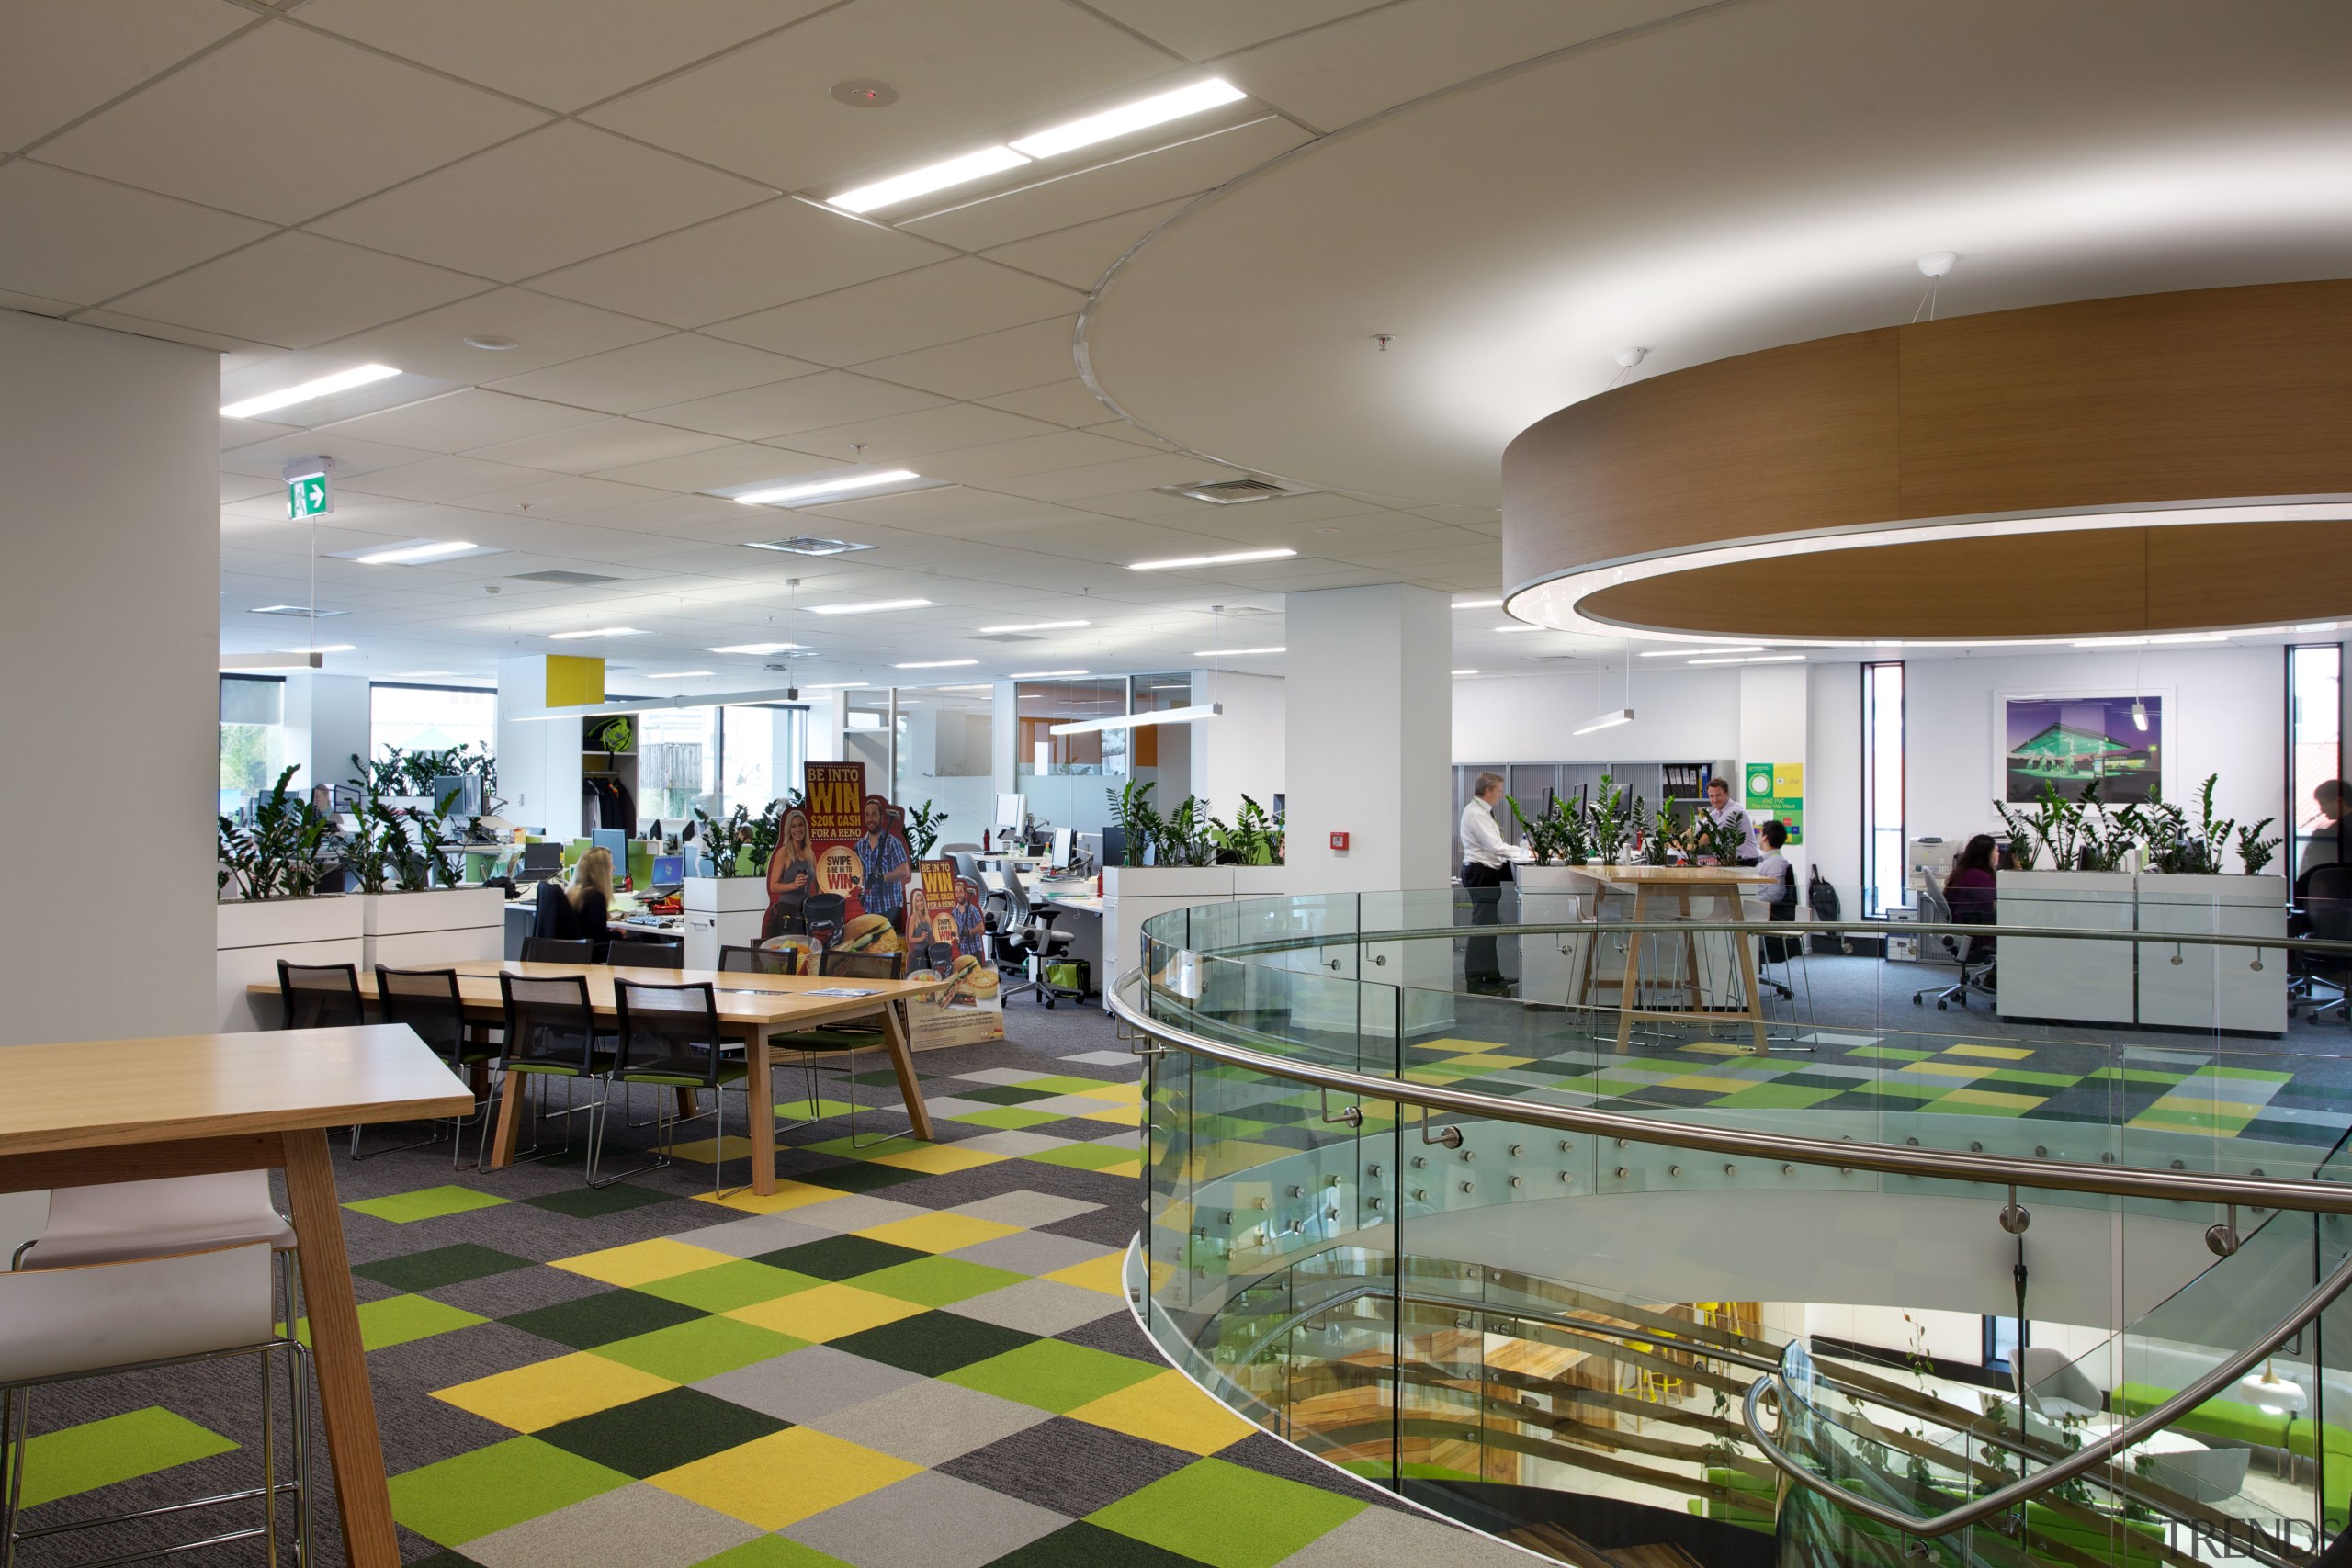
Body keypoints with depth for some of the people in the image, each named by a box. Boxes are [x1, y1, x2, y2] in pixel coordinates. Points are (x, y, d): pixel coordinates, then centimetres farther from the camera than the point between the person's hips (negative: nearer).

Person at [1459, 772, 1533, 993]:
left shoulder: (1482, 811, 16)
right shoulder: (1475, 813, -16)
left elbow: (1493, 845, 19)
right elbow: (1496, 847, -22)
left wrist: (1523, 850, 10)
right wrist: (1526, 854, -16)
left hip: (1486, 873, 11)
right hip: (1480, 873, -11)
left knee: (1489, 925, 14)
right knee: (1482, 925, -8)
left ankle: (1490, 975, 22)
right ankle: (1476, 980, -5)